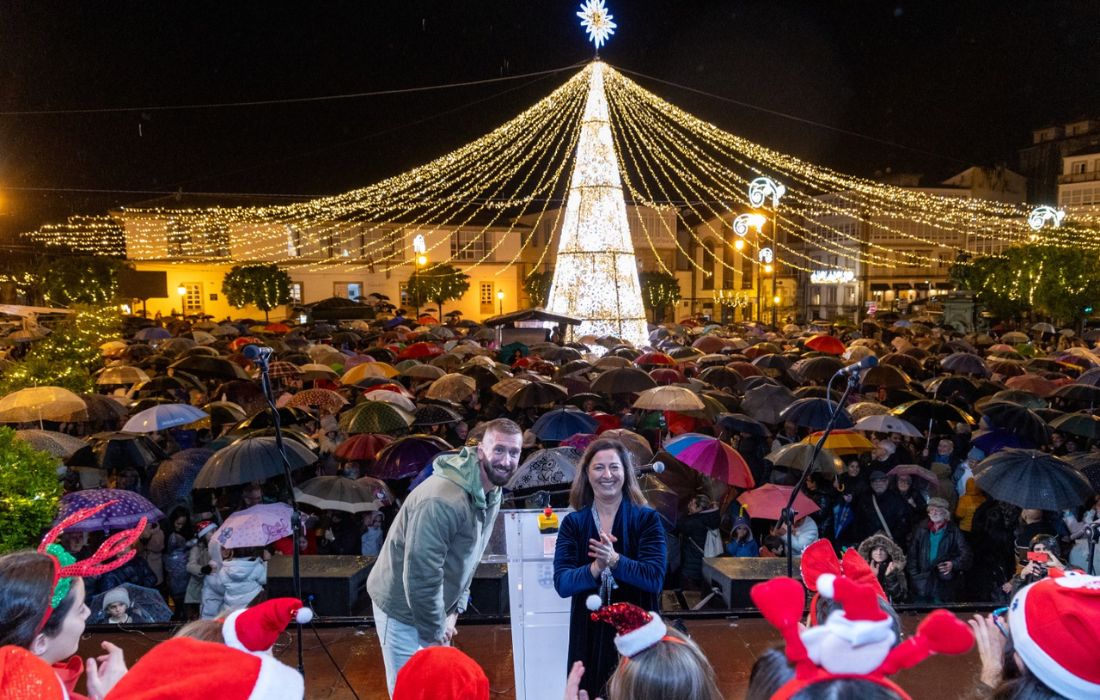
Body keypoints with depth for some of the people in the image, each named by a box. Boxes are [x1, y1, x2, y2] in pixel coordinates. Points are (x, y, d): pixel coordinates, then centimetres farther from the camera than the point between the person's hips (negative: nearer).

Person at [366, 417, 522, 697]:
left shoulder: (493, 493, -3)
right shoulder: (442, 500, -32)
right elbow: (421, 574, -30)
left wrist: (454, 610, 3)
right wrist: (435, 630, -18)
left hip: (435, 605, 8)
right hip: (403, 608, -8)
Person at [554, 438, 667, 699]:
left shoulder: (647, 518, -4)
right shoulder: (573, 523, 0)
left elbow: (655, 578, -14)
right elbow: (561, 583, -9)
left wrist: (615, 561, -28)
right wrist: (595, 569, -27)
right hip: (589, 632, 2)